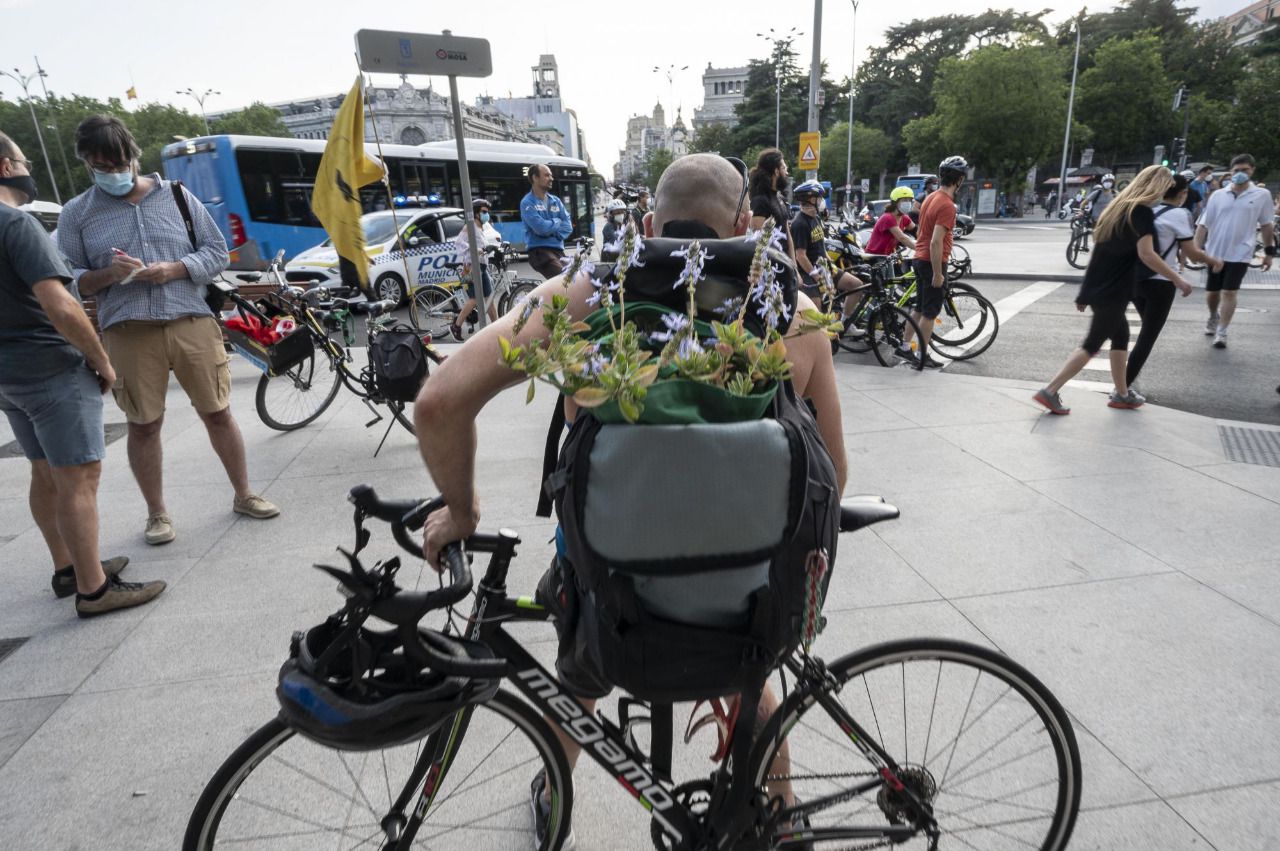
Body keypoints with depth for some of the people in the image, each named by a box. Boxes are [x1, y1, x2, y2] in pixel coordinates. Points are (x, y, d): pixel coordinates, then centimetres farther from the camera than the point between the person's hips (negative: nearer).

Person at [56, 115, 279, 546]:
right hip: (129, 331, 0)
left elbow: (217, 251, 7)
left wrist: (173, 270, -10)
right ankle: (157, 513, 22)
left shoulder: (176, 195, 8)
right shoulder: (77, 213, 7)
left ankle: (243, 495, 21)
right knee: (144, 425, 6)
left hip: (192, 322, 0)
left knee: (217, 413, 5)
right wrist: (108, 274, -13)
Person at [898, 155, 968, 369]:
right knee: (930, 312, 0)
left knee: (920, 308, 17)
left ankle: (905, 347, 22)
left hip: (920, 259, 9)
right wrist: (938, 273, -21)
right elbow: (936, 243, -25)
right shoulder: (947, 205, -20)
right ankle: (923, 357, 7)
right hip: (932, 263, -9)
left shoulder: (931, 198, 8)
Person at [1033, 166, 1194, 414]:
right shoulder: (1142, 211, -10)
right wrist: (1177, 280, -11)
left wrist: (1085, 292, 22)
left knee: (1121, 335, 18)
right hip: (1112, 291, -9)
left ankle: (1122, 394, 25)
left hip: (1097, 286, 9)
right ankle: (1049, 391, -9)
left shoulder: (1118, 207, 16)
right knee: (1093, 344, -4)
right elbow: (1146, 255, -19)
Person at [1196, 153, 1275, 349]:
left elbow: (1267, 225, 8)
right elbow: (1203, 224, 3)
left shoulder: (1262, 195, 0)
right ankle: (1213, 318, 40)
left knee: (1229, 293, -8)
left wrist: (1269, 252, 9)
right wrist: (1197, 248, -6)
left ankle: (1221, 333, -2)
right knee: (1211, 293, 12)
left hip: (1240, 254, -2)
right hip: (1215, 252, 2)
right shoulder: (1217, 195, 2)